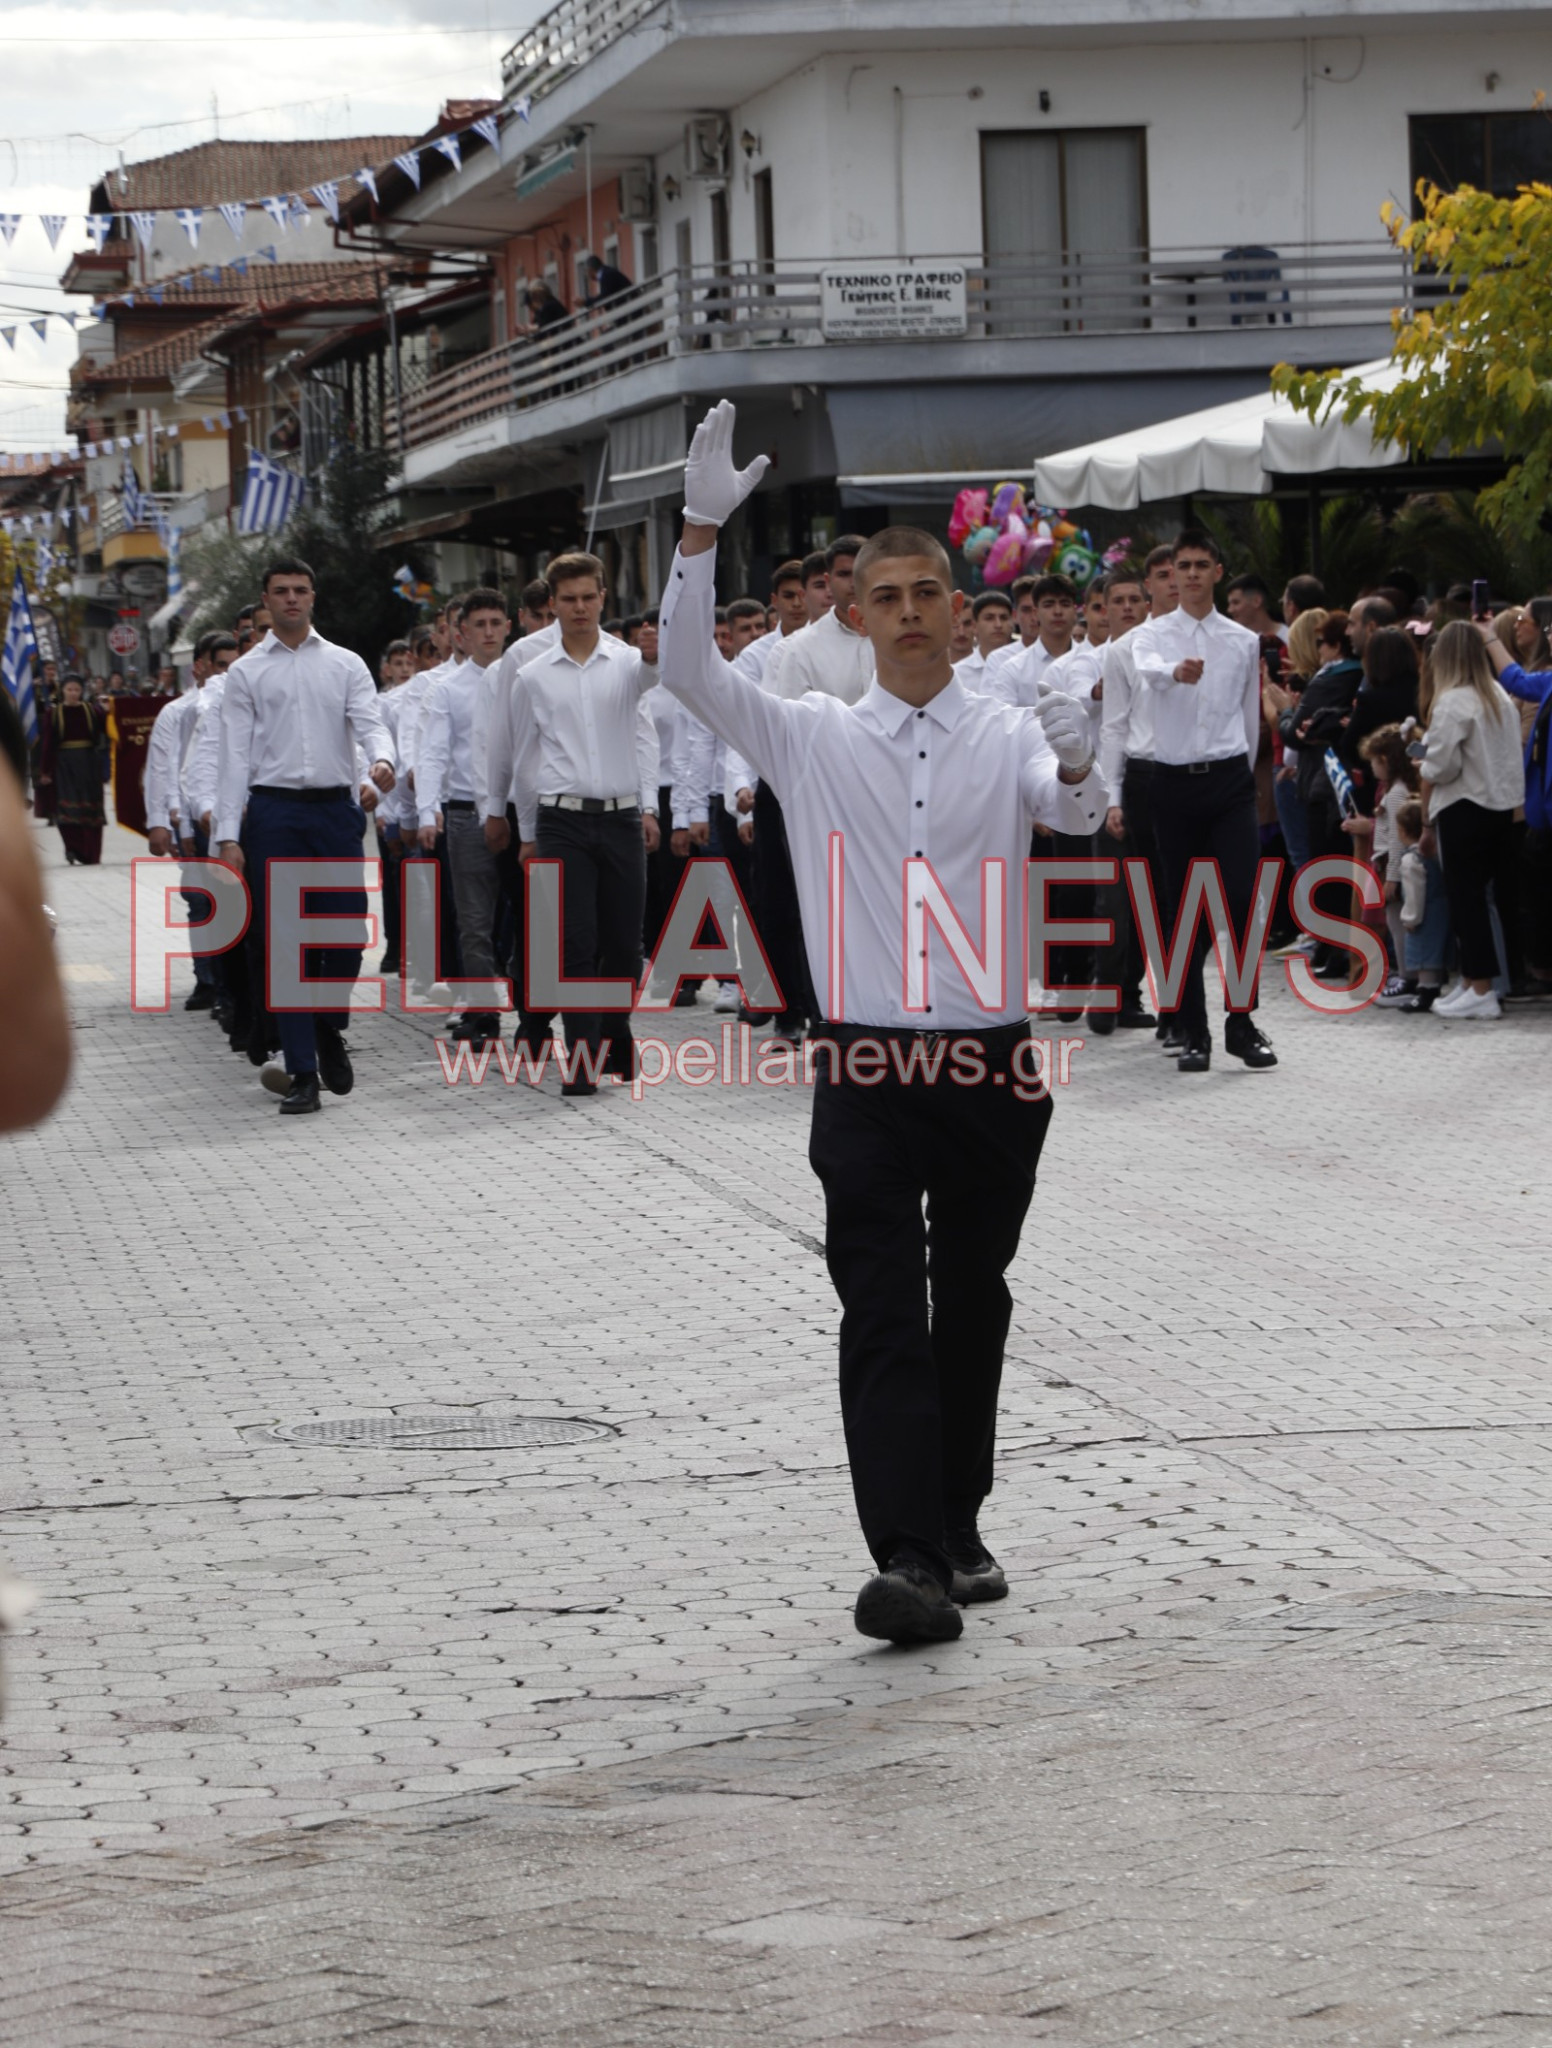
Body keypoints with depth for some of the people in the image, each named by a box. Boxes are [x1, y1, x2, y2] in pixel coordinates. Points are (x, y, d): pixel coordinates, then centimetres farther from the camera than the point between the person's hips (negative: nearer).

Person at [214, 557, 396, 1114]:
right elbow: (235, 755, 3)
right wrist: (228, 836, -4)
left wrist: (382, 759, -26)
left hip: (336, 807, 1)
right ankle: (302, 1073, 1)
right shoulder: (246, 673, 7)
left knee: (347, 935, 0)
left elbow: (369, 722, -2)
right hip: (275, 811, -1)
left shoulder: (345, 665, 10)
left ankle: (329, 1030, 29)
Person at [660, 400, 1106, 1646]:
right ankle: (910, 1561, -19)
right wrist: (702, 533, -17)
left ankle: (959, 1528, 27)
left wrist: (1078, 772, -39)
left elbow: (1076, 813, -15)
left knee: (973, 1308, 12)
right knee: (883, 1313, -11)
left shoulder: (1011, 738, 4)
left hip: (992, 1063, 1)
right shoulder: (812, 738, 4)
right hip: (868, 1068, -1)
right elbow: (689, 673, -6)